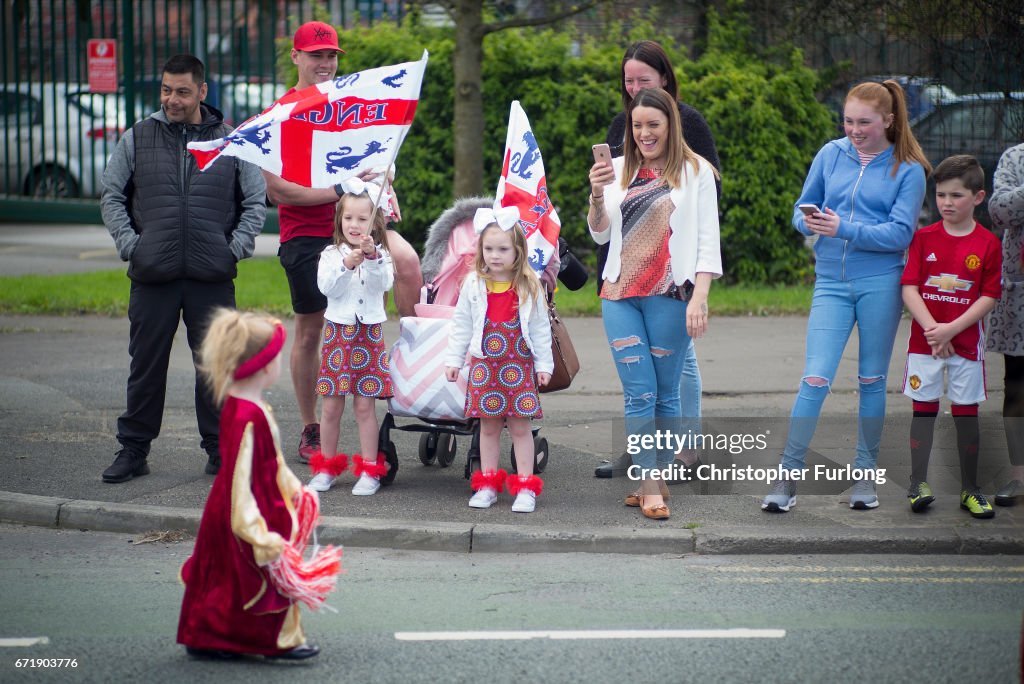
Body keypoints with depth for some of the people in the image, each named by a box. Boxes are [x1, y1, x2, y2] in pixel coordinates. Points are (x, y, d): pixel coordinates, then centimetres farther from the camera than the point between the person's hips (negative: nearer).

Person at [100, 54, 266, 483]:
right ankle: (133, 450, 14)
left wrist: (235, 247, -1)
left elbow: (256, 201, 12)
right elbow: (112, 196, 13)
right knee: (145, 365, 5)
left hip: (213, 275, 0)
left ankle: (220, 449, 13)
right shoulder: (137, 139, 8)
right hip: (152, 275, 0)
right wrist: (129, 243, 0)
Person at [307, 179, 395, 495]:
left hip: (368, 335, -1)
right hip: (337, 333, 1)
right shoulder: (331, 254, 5)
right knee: (331, 406, 4)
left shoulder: (380, 255, 4)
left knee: (364, 405, -1)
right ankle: (327, 467, 16)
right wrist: (347, 265, -22)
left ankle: (370, 470, 6)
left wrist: (372, 257, -28)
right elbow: (326, 287, -9)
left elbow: (384, 284, -14)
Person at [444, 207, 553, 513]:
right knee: (488, 425, 7)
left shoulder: (530, 286, -2)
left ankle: (525, 487, 5)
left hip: (519, 365, -2)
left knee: (520, 425, 0)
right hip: (484, 365, 2)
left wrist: (544, 364, 1)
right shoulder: (474, 285, 1)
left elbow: (540, 328, 2)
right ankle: (487, 485, 15)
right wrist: (453, 359, 6)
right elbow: (461, 325, 7)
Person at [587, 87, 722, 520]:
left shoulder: (695, 171, 2)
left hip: (670, 295, -3)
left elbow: (707, 238, -2)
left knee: (665, 394, 3)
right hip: (620, 294, 3)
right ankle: (649, 487, -4)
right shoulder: (619, 170, 12)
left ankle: (655, 480, 11)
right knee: (639, 394, -4)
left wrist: (699, 297, -11)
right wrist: (597, 195, -5)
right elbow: (601, 236, 13)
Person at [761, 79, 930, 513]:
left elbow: (900, 233, -9)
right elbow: (802, 210, 11)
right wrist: (809, 222, -13)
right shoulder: (831, 155, 7)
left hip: (880, 283, -1)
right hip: (831, 282, 1)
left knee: (872, 380, 8)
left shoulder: (908, 170, -1)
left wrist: (844, 229, -20)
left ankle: (866, 474, 19)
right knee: (815, 379, -7)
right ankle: (789, 476, -5)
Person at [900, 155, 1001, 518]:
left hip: (966, 342, -1)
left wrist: (951, 329, -15)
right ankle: (918, 484, 8)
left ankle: (969, 490, 12)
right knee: (923, 409, 3)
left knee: (966, 414, 5)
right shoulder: (924, 237, 1)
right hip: (924, 341, 1)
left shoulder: (988, 244, -3)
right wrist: (931, 329, -15)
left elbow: (989, 297, -5)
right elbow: (909, 287, -3)